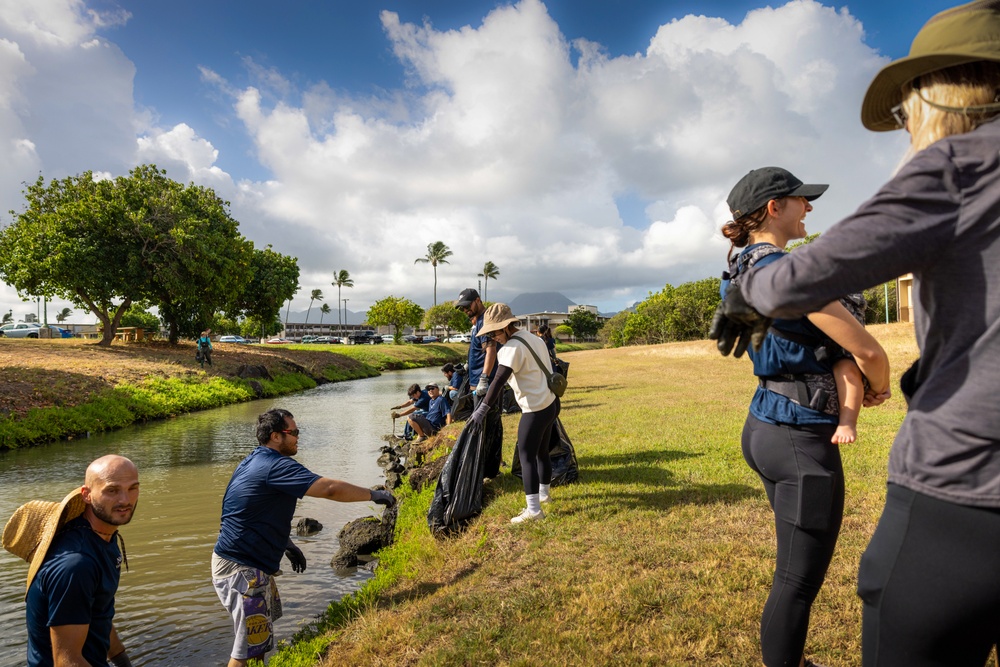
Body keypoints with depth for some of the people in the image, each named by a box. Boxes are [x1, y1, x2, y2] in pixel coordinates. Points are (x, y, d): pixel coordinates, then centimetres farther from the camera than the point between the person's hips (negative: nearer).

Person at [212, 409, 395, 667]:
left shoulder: (253, 462, 9)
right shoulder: (276, 466, -23)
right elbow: (330, 488, -29)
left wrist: (286, 543, 17)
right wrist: (374, 495, -17)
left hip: (248, 561, 11)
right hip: (240, 568, -11)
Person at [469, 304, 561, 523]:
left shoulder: (512, 347, -17)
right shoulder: (534, 339, 10)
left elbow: (499, 381, -23)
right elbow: (548, 367, 18)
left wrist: (482, 409, -23)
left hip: (535, 410, -9)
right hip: (551, 404, 9)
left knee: (526, 457, -5)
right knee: (542, 452, 22)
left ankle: (533, 509, -6)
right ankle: (543, 494, 37)